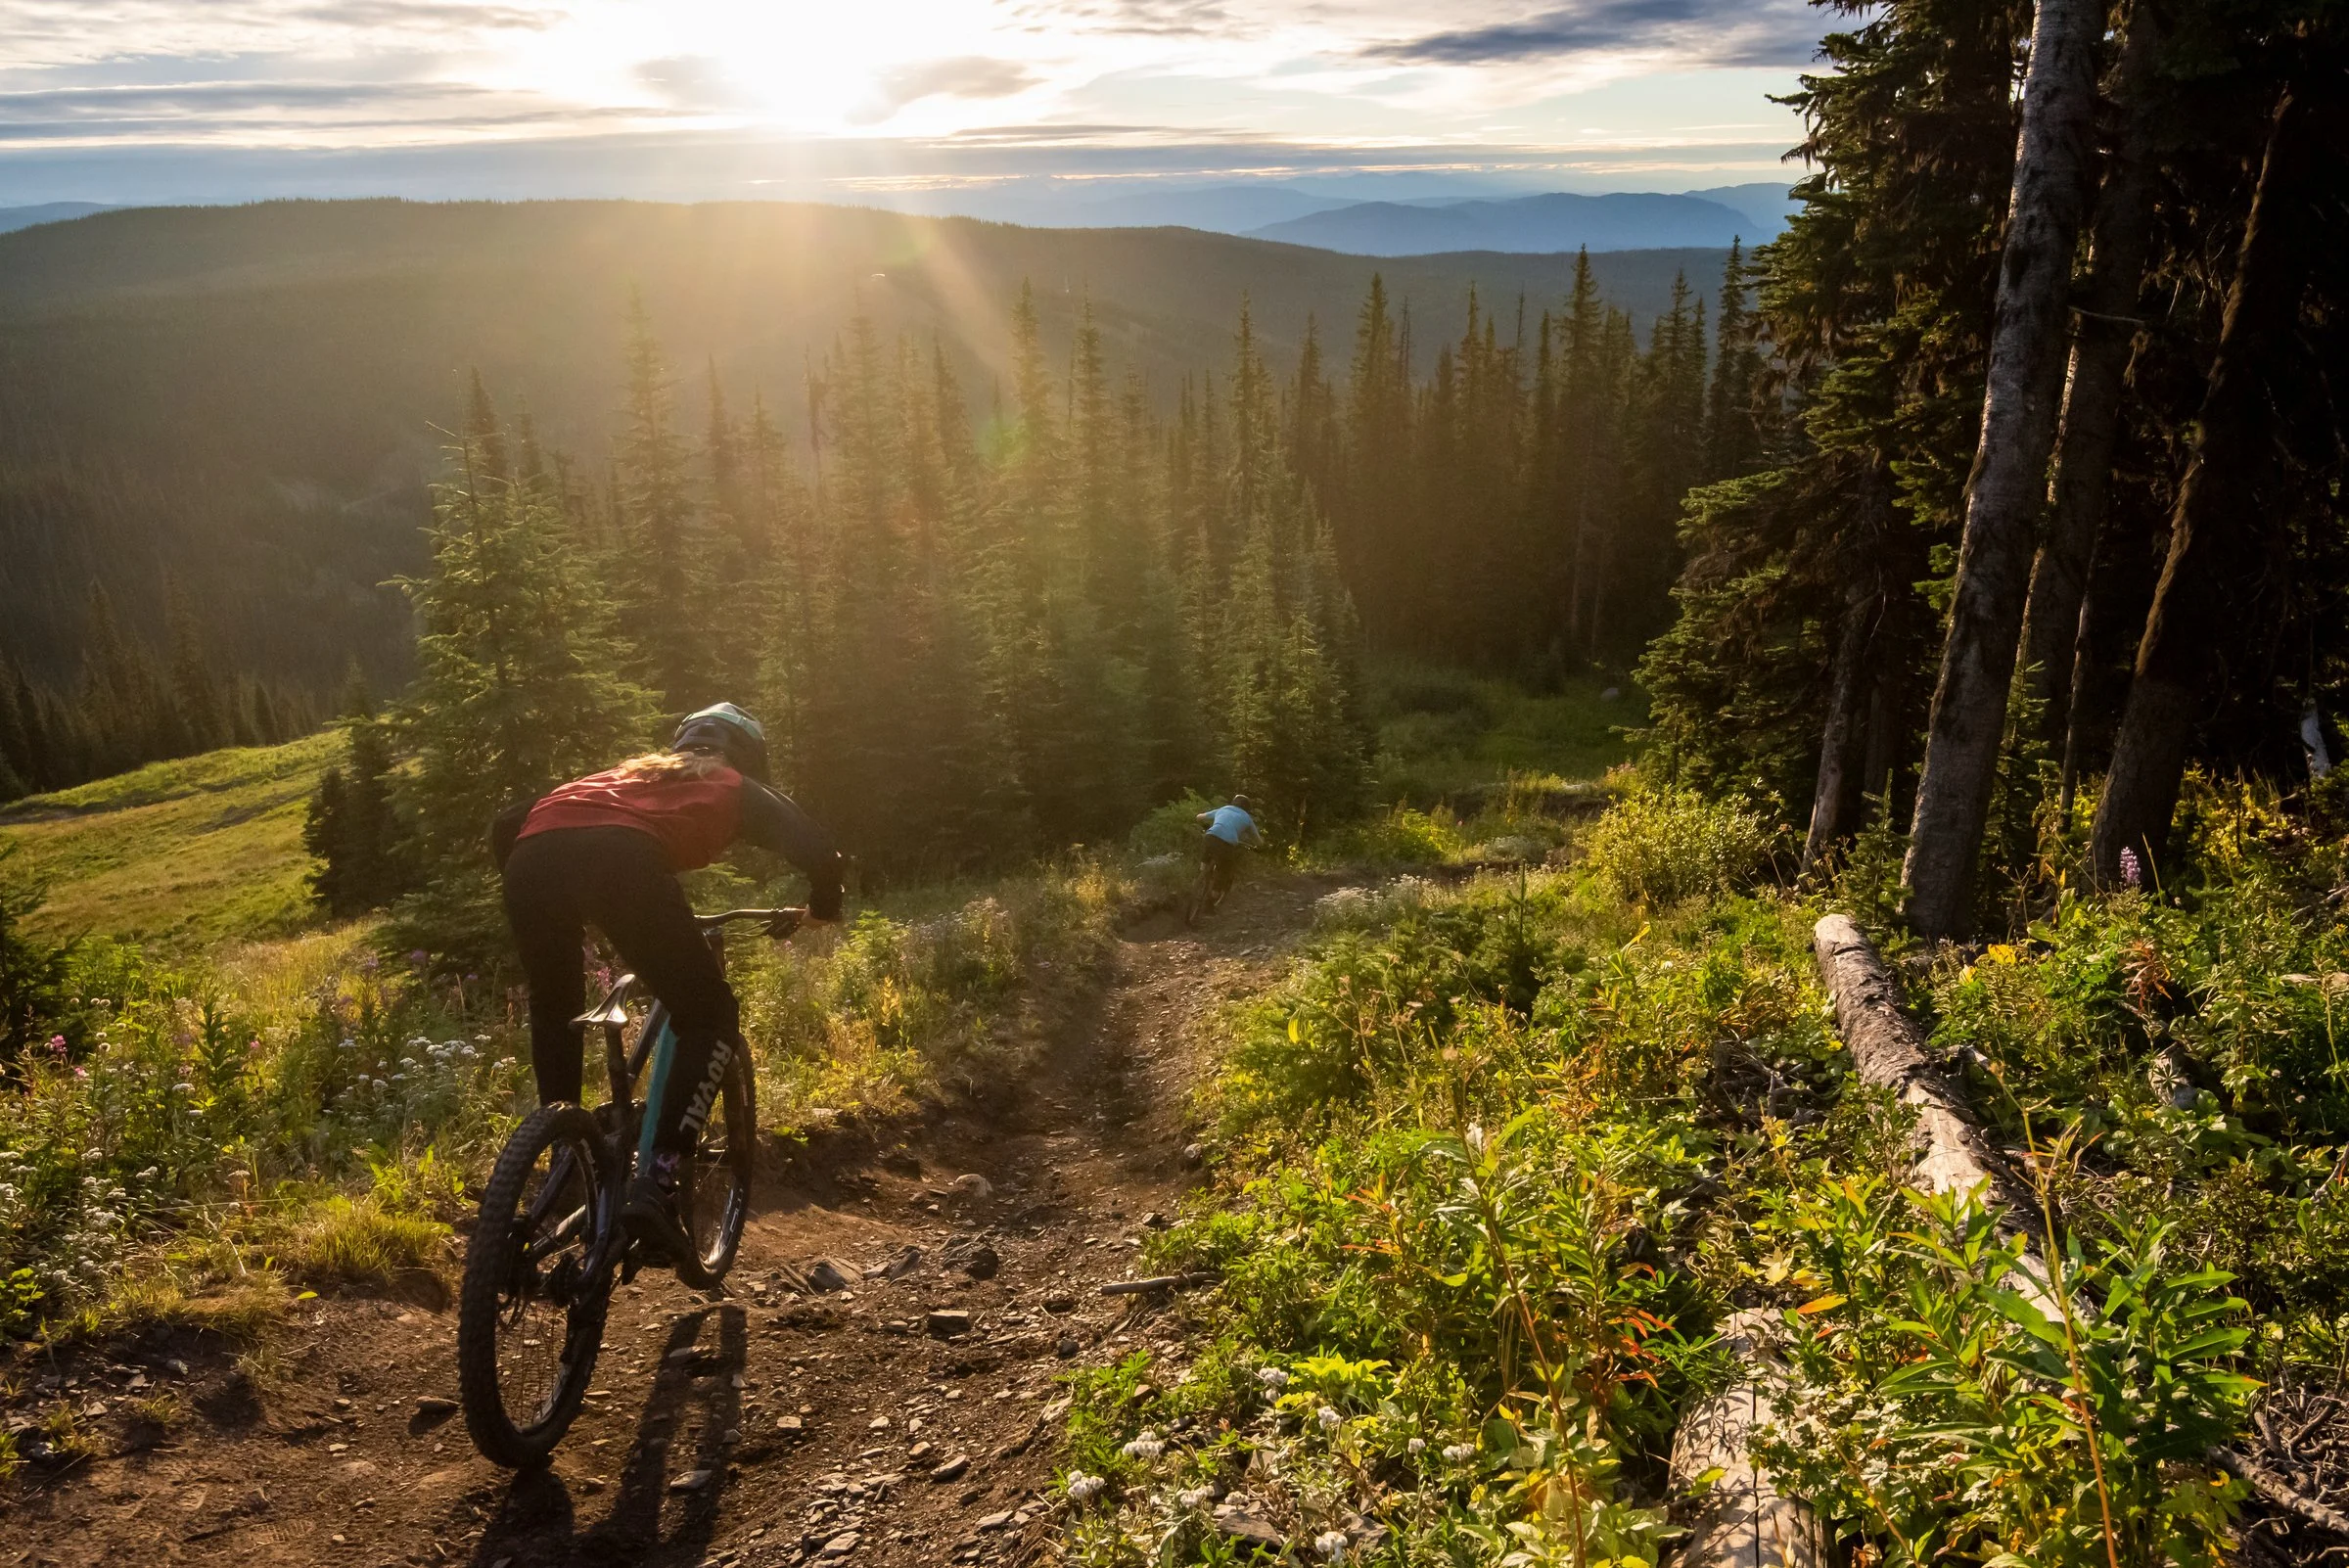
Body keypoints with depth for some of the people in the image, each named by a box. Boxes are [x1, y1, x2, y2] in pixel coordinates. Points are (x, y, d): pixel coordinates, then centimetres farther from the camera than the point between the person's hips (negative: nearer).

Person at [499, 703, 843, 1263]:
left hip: (529, 856, 5)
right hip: (618, 858, -5)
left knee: (554, 1011, 31)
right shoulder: (736, 788, 31)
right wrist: (822, 909, 39)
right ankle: (655, 1184, -4)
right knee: (711, 1017, 9)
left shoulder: (632, 771, 42)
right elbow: (818, 852, 17)